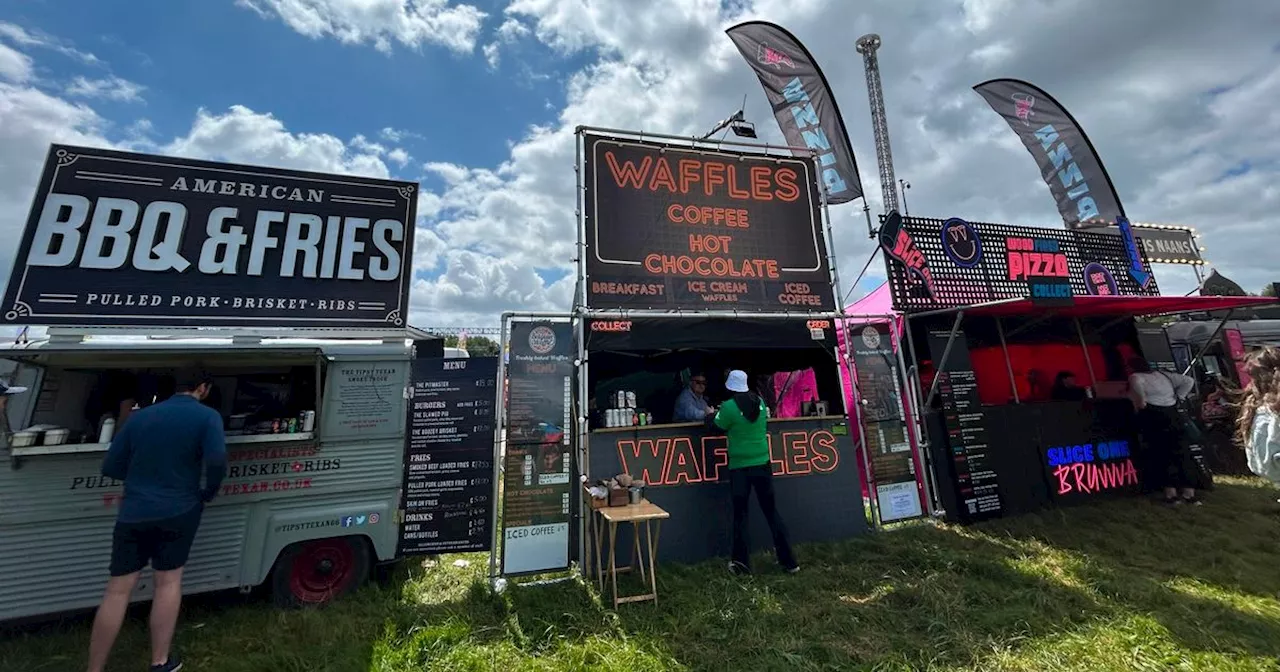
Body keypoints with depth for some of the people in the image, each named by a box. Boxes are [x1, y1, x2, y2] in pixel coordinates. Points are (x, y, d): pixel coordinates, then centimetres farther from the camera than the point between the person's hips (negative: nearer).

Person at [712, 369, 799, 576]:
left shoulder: (729, 406, -14)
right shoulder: (760, 401, 1)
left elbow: (719, 424, -2)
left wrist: (713, 414, 20)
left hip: (739, 467, -4)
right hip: (762, 464, 4)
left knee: (740, 515, 8)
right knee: (771, 511, 13)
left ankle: (742, 562, 15)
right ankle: (789, 561, 20)